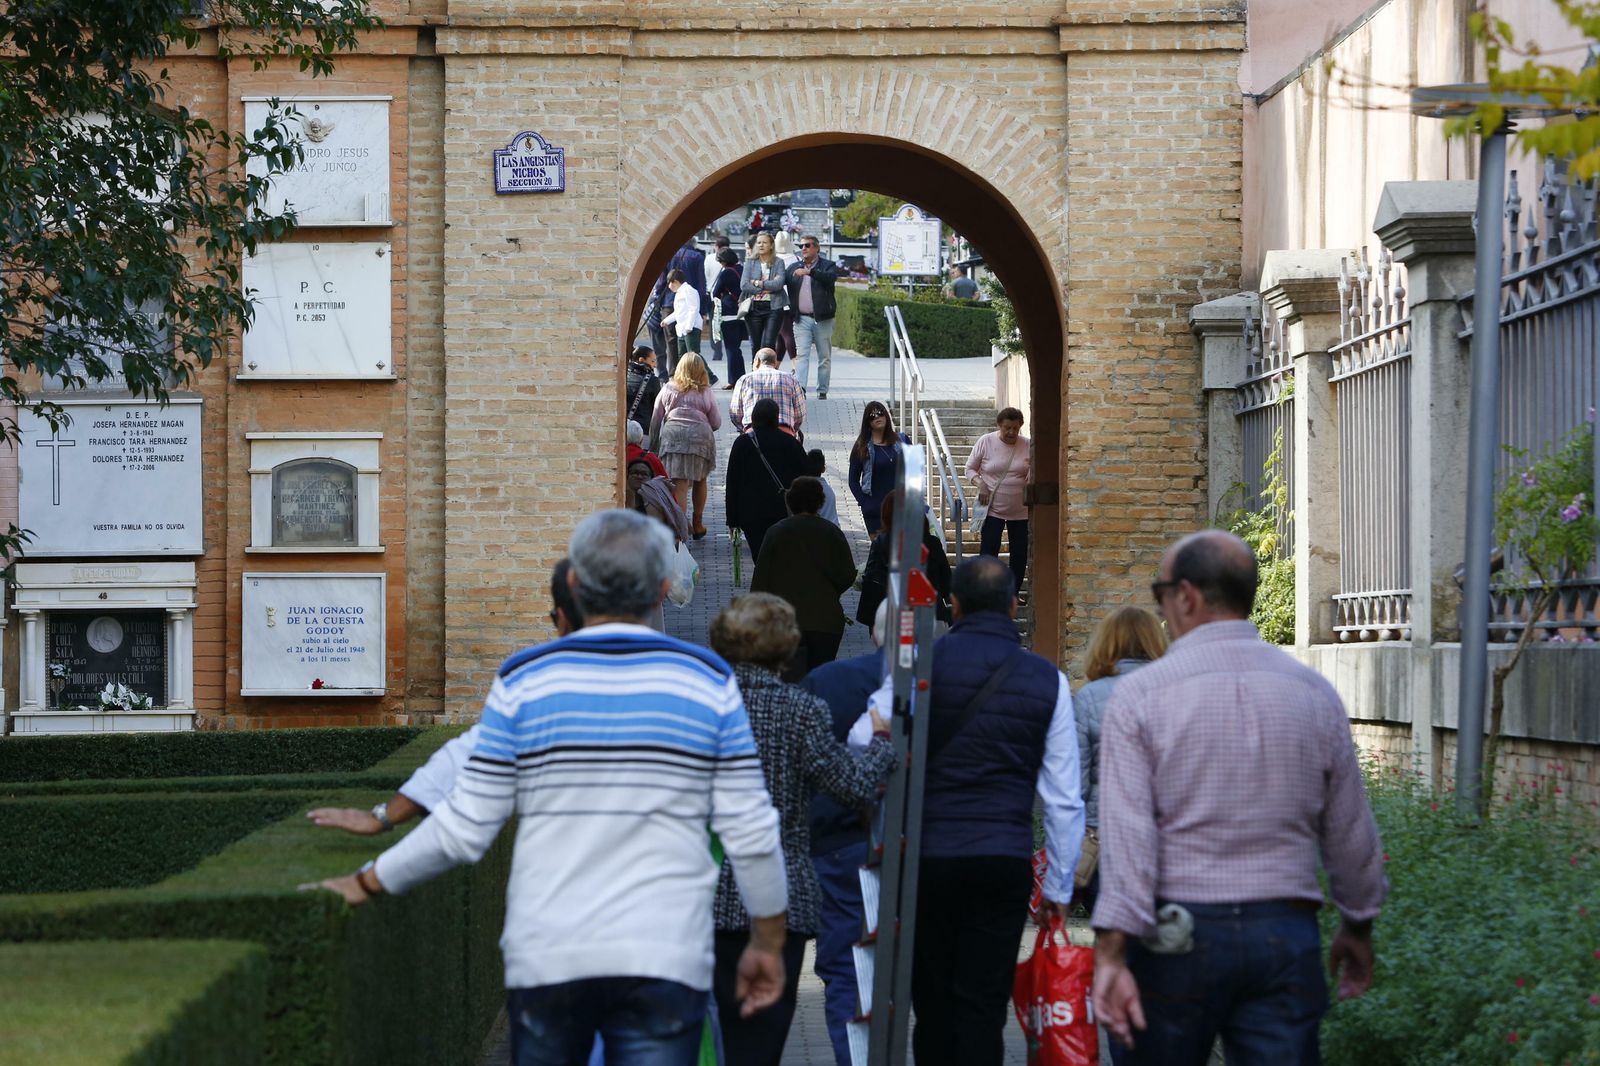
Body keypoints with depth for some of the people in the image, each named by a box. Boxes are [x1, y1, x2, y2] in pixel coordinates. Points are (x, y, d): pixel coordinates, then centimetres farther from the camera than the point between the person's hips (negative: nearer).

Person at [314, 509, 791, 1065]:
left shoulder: (524, 681, -1)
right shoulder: (709, 681, 1)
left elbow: (465, 828, -1)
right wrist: (768, 942, 12)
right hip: (665, 959, -1)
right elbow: (751, 833, -1)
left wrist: (368, 882, 13)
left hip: (546, 959, 1)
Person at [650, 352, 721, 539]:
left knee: (679, 484, -6)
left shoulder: (668, 389, 8)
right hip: (700, 435, 1)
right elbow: (716, 423, 9)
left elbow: (655, 420, 10)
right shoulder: (705, 393, 7)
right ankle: (698, 525, 28)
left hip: (672, 434, -1)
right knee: (699, 480, 20)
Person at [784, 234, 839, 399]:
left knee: (824, 357, 5)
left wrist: (810, 271, -28)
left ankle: (822, 391, 12)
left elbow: (831, 277, -18)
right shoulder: (794, 268, 14)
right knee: (801, 355, -9)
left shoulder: (828, 265, 2)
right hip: (802, 319, 2)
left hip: (822, 318, -2)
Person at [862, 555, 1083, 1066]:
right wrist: (1059, 885, 12)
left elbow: (864, 742, -9)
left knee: (933, 1000, 13)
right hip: (1005, 861, 0)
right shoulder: (1047, 680, 3)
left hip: (925, 853, 0)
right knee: (983, 1006, 2)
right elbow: (1064, 798, 5)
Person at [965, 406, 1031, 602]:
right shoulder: (985, 442, -6)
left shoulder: (1027, 446, -2)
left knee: (1019, 552, 9)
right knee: (988, 551, -8)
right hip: (993, 508, -2)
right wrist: (979, 483, -17)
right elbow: (970, 468, 2)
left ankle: (1015, 591, 24)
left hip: (1020, 510, 2)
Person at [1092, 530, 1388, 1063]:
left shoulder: (1140, 694, -6)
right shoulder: (1315, 694, 5)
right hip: (1286, 936, 2)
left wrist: (1111, 955, -15)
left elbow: (1127, 834, -13)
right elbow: (1351, 833, 12)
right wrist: (1358, 925, 27)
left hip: (1176, 937, -2)